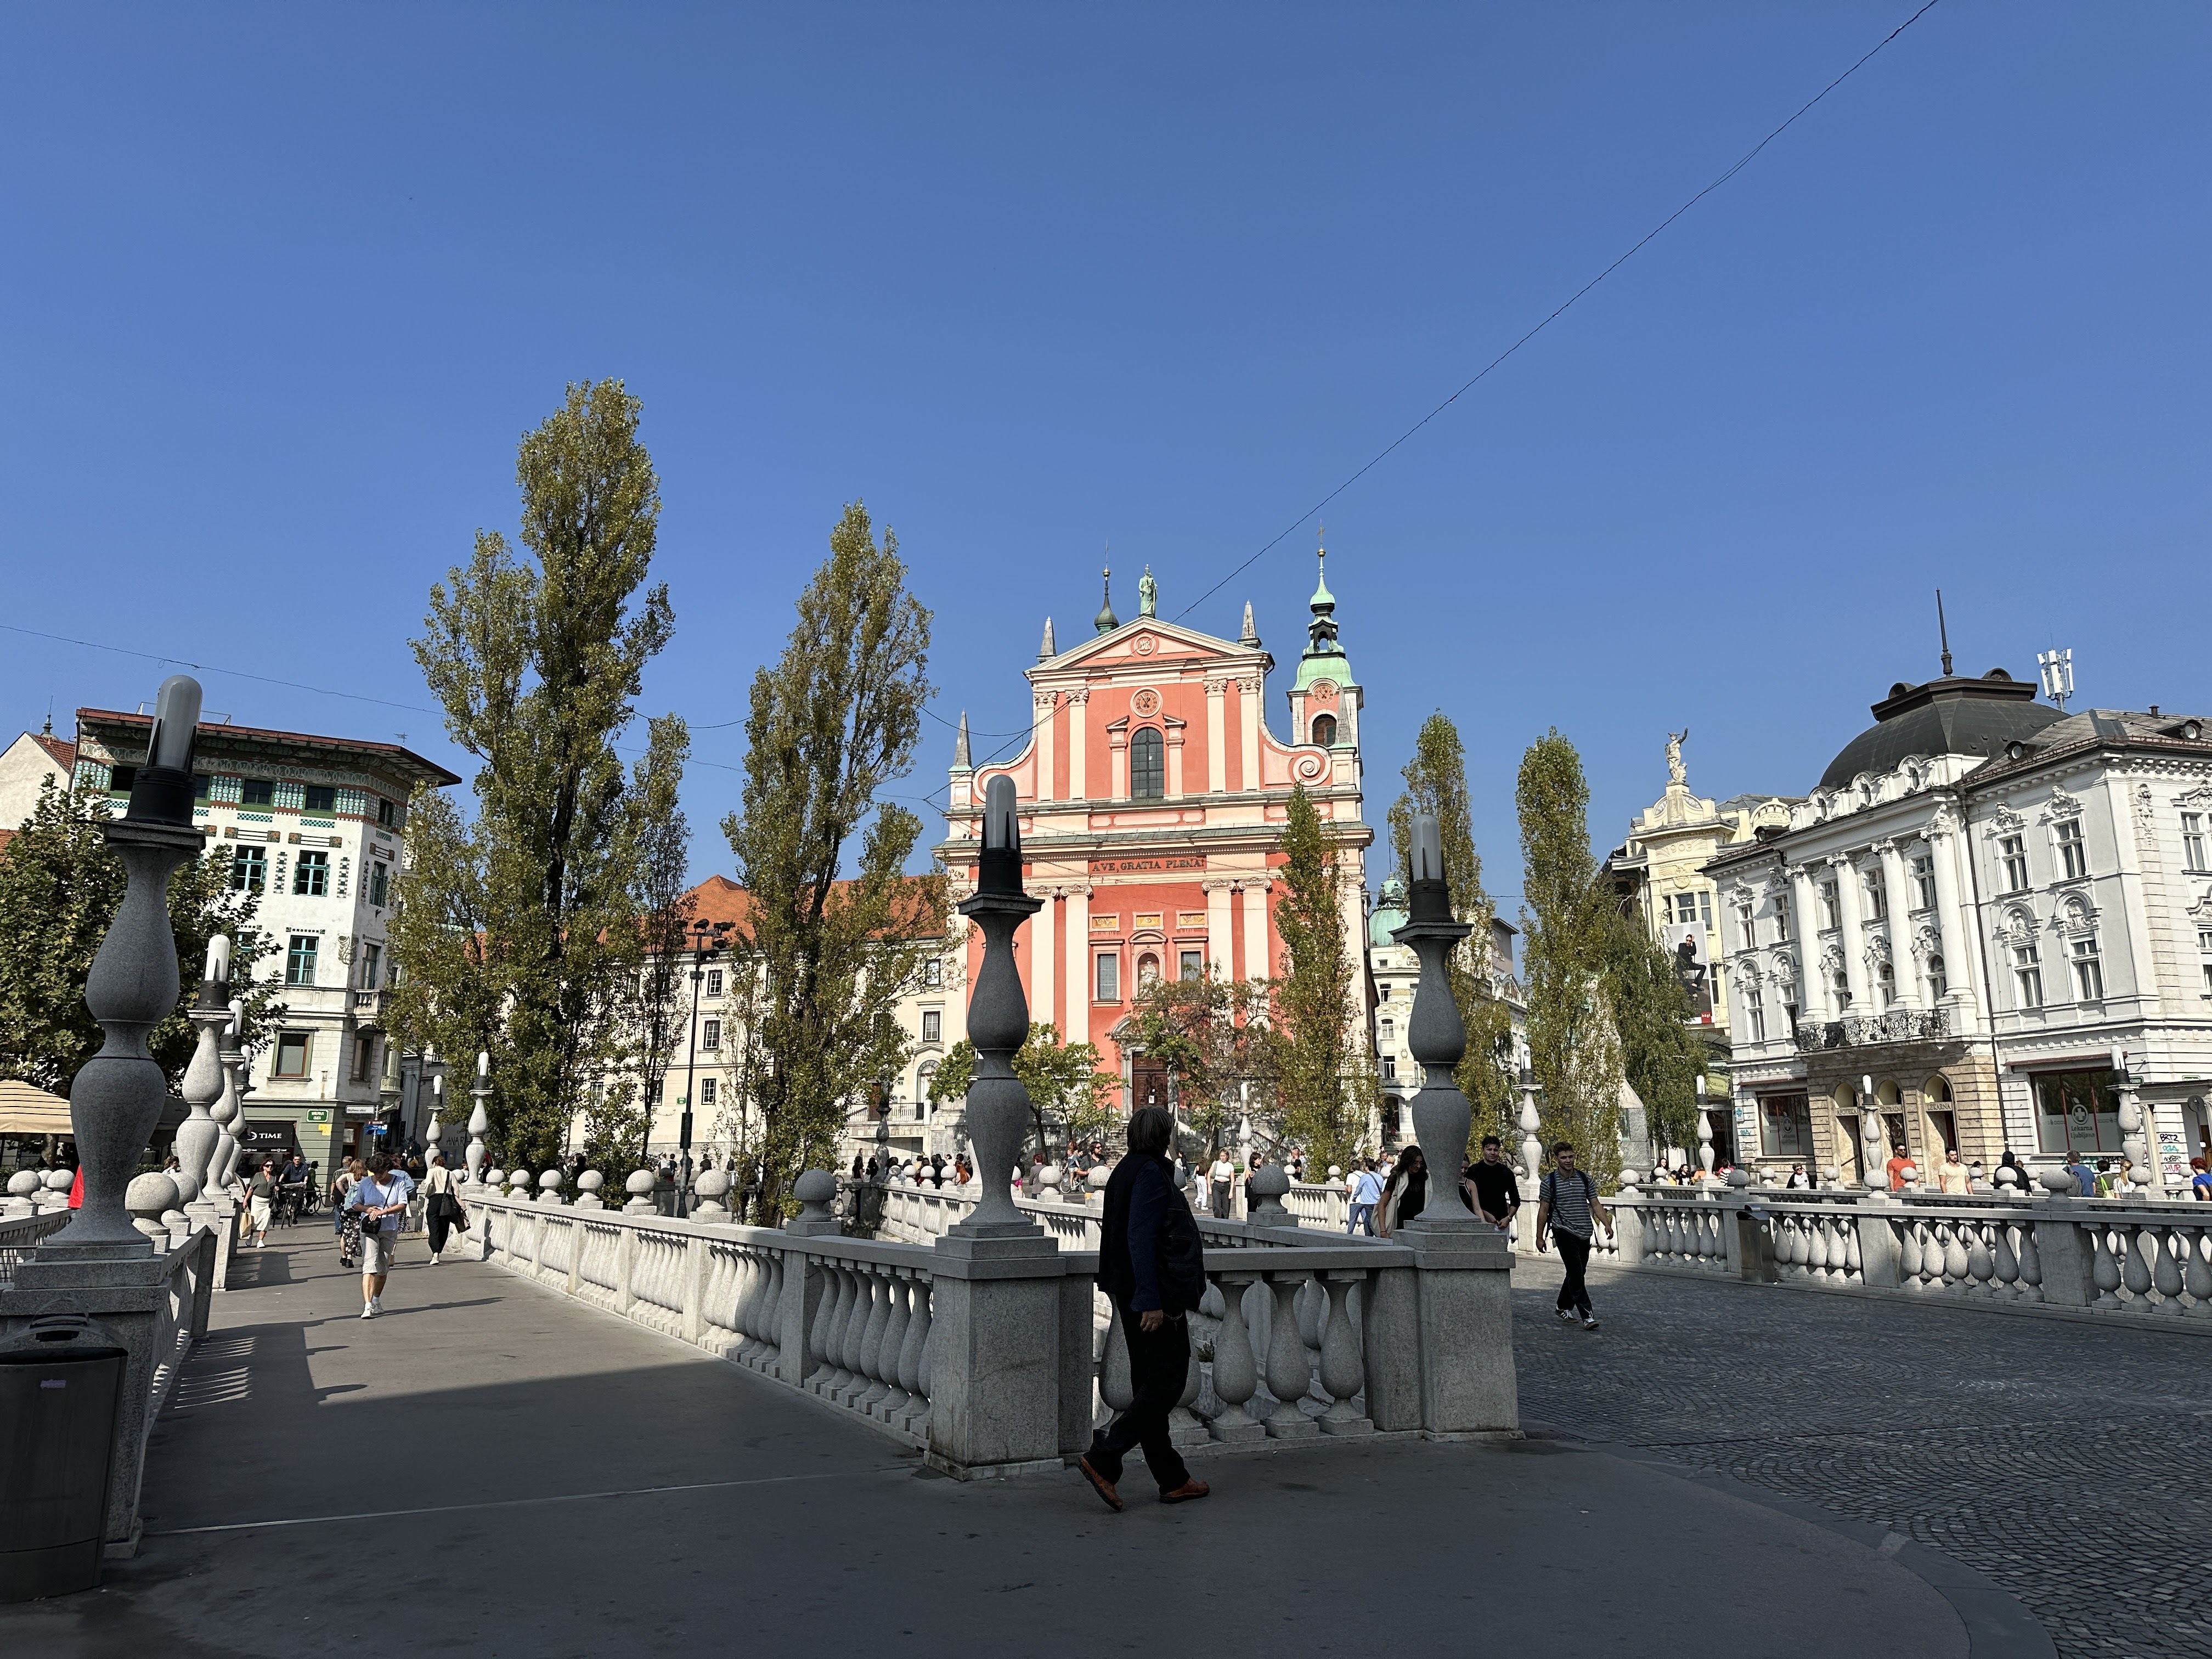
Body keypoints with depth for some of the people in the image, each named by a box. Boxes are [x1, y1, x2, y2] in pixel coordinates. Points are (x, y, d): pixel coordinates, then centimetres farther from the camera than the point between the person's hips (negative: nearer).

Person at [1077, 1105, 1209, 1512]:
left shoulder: (1126, 1170, 13)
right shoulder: (1150, 1174, -16)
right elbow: (1140, 1239, -23)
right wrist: (1151, 1301, -24)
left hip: (1131, 1295, 10)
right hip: (1156, 1296, -10)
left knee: (1149, 1385, 11)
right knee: (1167, 1382, -4)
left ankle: (1172, 1480, 19)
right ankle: (1102, 1459, -9)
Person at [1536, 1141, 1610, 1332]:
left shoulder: (1585, 1178, 8)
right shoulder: (1550, 1182, -2)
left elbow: (1595, 1205, 10)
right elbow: (1543, 1210, 1)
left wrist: (1607, 1224, -6)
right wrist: (1539, 1237, 1)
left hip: (1584, 1233, 5)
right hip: (1564, 1232, -5)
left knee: (1577, 1273, 13)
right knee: (1576, 1273, -12)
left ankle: (1564, 1307, 31)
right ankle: (1588, 1317, -15)